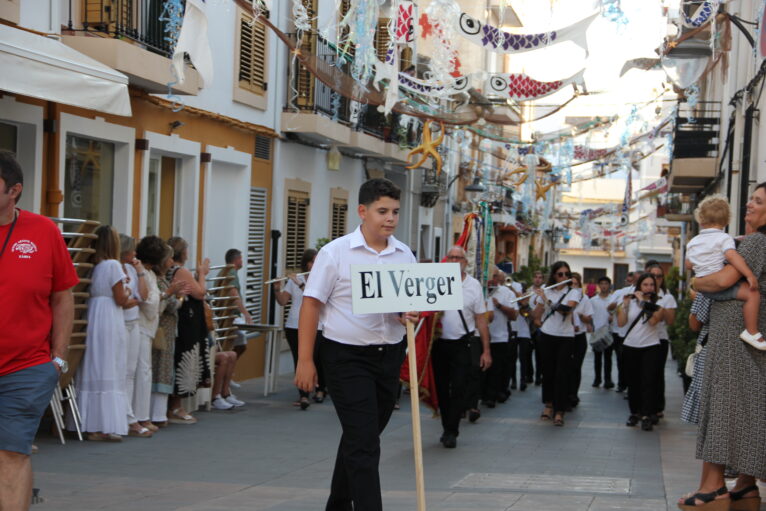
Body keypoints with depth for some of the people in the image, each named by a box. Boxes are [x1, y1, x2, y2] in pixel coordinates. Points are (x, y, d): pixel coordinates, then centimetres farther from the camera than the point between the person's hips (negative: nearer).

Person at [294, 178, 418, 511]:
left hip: (389, 355, 5)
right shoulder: (335, 252, -9)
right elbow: (311, 305, -7)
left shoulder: (405, 255, 6)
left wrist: (411, 315, -10)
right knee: (363, 442, -12)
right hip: (347, 357, -5)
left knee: (361, 437, 17)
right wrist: (305, 360, -12)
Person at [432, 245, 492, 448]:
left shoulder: (474, 285, 2)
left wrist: (486, 351, 2)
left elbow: (481, 320, 4)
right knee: (442, 389, 9)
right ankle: (447, 428, 24)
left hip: (463, 345, -1)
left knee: (459, 388, -5)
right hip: (440, 343, 1)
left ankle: (451, 431, 4)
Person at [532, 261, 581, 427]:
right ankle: (548, 404, 23)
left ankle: (559, 412, -8)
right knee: (548, 371, 6)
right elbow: (536, 315, 11)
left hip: (565, 337, -2)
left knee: (562, 374, -8)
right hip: (547, 336, 2)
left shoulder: (574, 292, -1)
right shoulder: (545, 291, 6)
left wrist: (546, 299, -20)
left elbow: (566, 309, -20)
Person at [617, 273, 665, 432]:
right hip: (630, 347, 3)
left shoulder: (658, 304, 1)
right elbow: (621, 322, 1)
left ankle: (647, 416, -10)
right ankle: (634, 413, 21)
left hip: (651, 348, -3)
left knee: (648, 382, -10)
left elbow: (653, 320, -17)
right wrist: (624, 304, -8)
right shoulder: (631, 302, 7)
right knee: (633, 382, 8)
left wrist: (643, 301, -12)